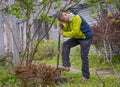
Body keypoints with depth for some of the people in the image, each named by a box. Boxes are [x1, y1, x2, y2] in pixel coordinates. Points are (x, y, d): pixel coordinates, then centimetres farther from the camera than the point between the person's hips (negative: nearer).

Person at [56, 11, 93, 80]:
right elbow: (67, 30, 7)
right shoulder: (67, 20, 1)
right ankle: (66, 66, -11)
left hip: (86, 37, -8)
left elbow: (75, 32, -28)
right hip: (78, 37, 8)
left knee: (84, 56, -7)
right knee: (66, 44, -7)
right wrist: (62, 26, -12)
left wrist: (64, 34, -21)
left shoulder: (76, 18, -26)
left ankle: (86, 76, 5)